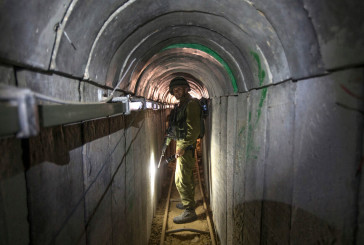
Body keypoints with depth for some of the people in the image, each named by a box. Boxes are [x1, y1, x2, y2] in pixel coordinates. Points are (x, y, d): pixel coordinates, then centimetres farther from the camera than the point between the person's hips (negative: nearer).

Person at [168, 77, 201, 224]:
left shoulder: (191, 104, -17)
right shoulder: (181, 105, 14)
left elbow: (194, 130, -23)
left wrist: (183, 148, -21)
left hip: (186, 146, -10)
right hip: (181, 144, 10)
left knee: (181, 179, -8)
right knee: (187, 176, 21)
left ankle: (189, 211, 1)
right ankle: (188, 201, 38)